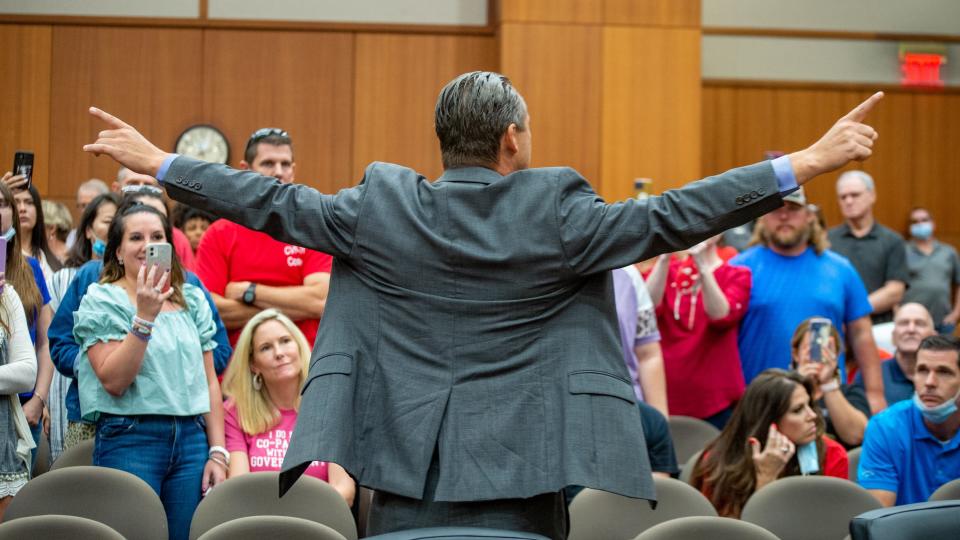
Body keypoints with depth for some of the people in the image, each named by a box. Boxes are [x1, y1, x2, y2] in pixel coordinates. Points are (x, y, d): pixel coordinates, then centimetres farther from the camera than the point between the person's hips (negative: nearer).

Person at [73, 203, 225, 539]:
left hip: (192, 438, 4)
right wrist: (144, 317, -18)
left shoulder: (192, 301, 12)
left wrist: (218, 452, 5)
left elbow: (209, 382, 12)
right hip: (130, 440, -4)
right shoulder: (102, 301, -1)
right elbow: (113, 381, -12)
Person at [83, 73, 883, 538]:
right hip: (518, 473, -2)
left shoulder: (382, 209, 0)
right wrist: (806, 164, -3)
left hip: (408, 472, 2)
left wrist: (160, 163, 21)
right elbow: (674, 218, -7)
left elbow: (275, 205, 8)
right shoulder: (557, 216, -7)